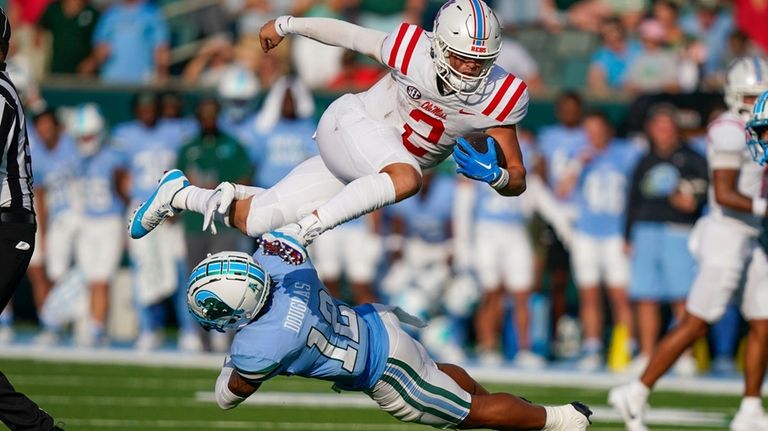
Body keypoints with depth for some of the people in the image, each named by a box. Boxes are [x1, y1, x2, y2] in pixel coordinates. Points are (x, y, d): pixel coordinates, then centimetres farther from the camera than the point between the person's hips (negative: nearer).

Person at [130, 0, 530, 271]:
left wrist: (495, 174, -33)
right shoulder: (413, 54, -23)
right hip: (352, 126, -5)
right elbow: (347, 33, -5)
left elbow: (517, 180, -9)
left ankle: (181, 194, 22)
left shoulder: (499, 98, -14)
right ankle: (301, 230, -33)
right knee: (405, 177, -39)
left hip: (382, 168, 5)